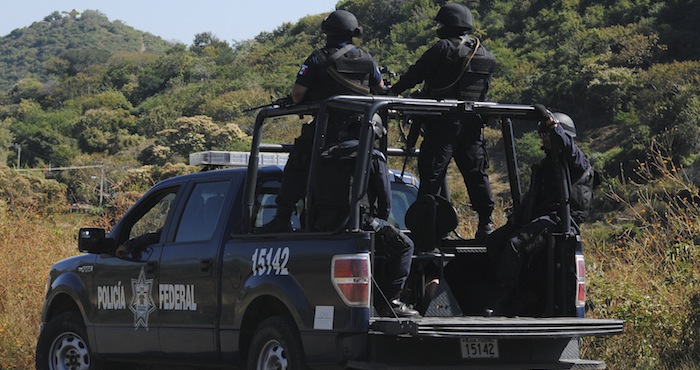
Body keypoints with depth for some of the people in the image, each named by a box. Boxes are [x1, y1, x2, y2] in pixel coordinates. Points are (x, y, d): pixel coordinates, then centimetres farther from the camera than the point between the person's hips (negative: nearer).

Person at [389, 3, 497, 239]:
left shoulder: (444, 48, -8)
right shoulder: (486, 55, 13)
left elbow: (417, 73, -6)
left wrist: (394, 91, 5)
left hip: (444, 121, -6)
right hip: (473, 122, 6)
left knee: (432, 172, -4)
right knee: (475, 172, 12)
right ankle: (486, 222, 12)